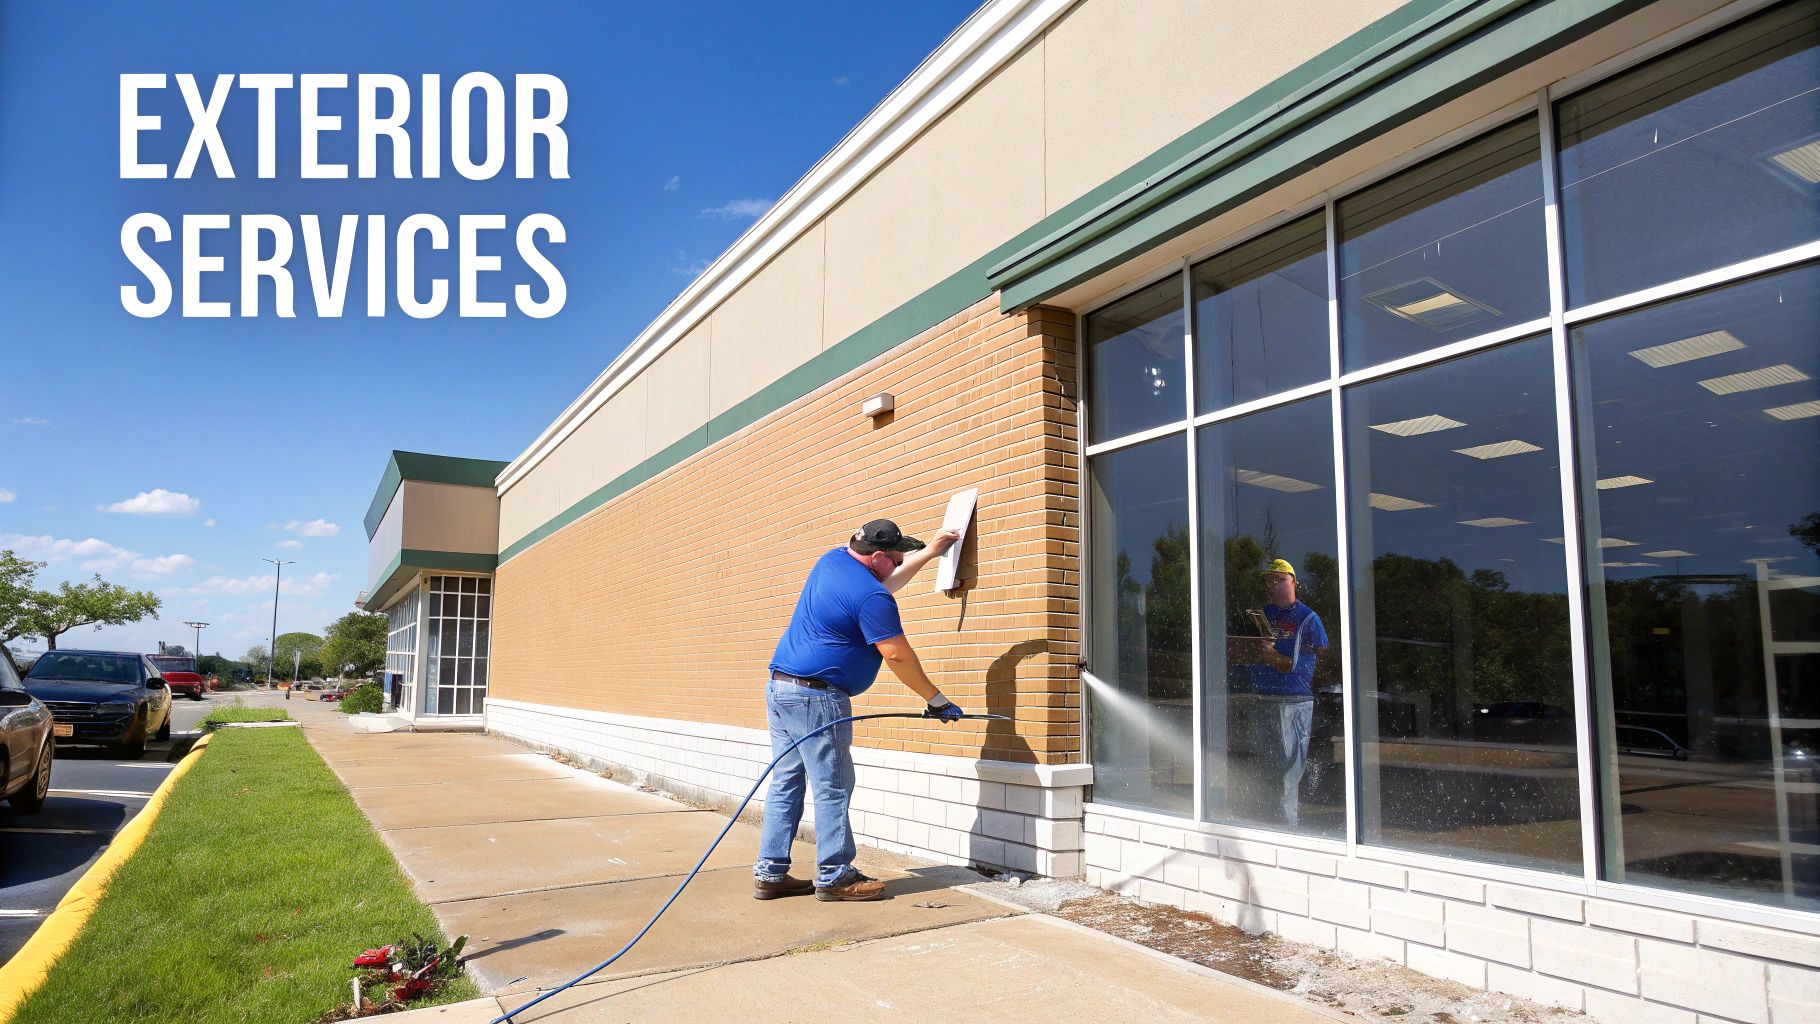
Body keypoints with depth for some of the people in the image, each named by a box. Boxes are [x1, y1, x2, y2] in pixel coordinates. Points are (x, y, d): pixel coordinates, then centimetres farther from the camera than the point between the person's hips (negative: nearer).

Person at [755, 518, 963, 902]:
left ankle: (770, 874, 16)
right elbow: (898, 655, -14)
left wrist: (930, 552, 30)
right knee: (833, 788, 0)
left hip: (779, 687, 10)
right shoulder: (871, 596, -17)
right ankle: (834, 877, 7)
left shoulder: (832, 559, 11)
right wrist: (936, 700, -4)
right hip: (816, 697, -10)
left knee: (785, 783, 12)